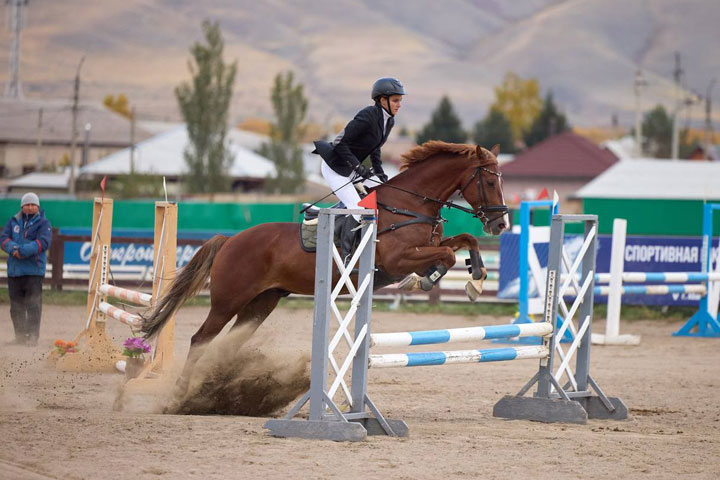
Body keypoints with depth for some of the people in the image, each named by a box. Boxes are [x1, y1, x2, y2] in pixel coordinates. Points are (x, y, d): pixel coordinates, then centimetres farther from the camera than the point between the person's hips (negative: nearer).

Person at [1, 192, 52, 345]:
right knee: (16, 306, 8)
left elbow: (43, 242, -13)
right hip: (14, 270, 4)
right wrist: (13, 248, -18)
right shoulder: (13, 222, 14)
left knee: (33, 305, -9)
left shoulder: (43, 223, 1)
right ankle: (20, 336, 15)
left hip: (34, 270, -4)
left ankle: (32, 336, -7)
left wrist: (23, 251, -22)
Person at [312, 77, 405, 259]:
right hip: (334, 167, -9)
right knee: (358, 209, -15)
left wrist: (379, 171, 2)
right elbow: (341, 143, -25)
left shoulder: (389, 120, 2)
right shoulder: (367, 117, -26)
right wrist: (358, 167, -27)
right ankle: (344, 255, -8)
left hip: (351, 167, 9)